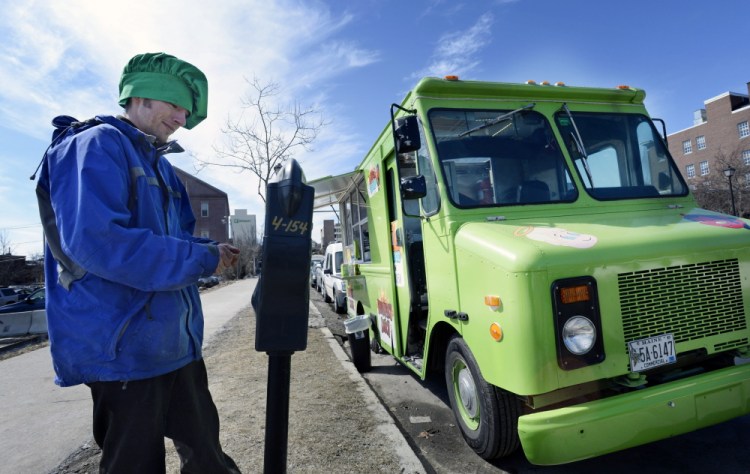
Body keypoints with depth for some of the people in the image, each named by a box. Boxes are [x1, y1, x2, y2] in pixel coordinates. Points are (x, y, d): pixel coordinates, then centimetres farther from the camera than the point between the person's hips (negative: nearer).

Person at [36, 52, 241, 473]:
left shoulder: (161, 166, 16)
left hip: (178, 341, 9)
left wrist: (210, 251, -1)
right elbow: (95, 241, -27)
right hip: (126, 347, -8)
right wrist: (201, 260, -21)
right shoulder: (98, 146, -12)